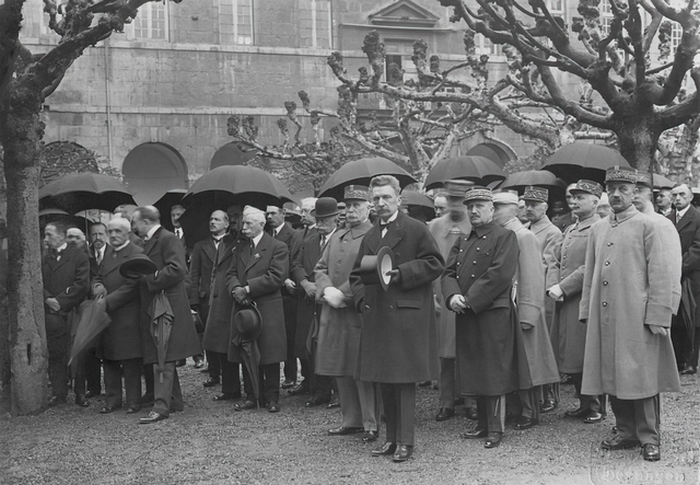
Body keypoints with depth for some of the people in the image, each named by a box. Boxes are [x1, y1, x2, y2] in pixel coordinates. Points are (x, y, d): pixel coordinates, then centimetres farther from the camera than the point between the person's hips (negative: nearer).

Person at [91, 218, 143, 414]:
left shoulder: (137, 254, -10)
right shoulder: (108, 252, 15)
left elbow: (131, 287, -14)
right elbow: (98, 277, 20)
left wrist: (107, 301, -14)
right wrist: (98, 287, -4)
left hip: (127, 315, -7)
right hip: (106, 315, 7)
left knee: (131, 363, -1)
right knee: (109, 361, 11)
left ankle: (133, 402, 7)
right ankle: (112, 400, 19)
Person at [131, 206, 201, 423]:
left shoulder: (168, 239, -12)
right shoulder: (148, 242, 18)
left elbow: (178, 269, -23)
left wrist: (149, 279, -19)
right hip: (152, 307, 10)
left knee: (162, 359, -11)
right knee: (162, 358, 15)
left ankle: (161, 407, -10)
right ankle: (174, 401, 24)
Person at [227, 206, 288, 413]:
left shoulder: (278, 248, -3)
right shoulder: (239, 249, 17)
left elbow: (276, 277, -12)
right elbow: (231, 274, 12)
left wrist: (247, 289, -15)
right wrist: (236, 289, -11)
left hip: (267, 310, -5)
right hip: (243, 307, 5)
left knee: (269, 356, -1)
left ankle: (271, 398, 8)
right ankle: (251, 396, 15)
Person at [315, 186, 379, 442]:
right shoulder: (336, 237, 17)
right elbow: (321, 268, 14)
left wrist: (342, 294, -17)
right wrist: (327, 290, -6)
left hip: (359, 313, -7)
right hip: (333, 313, 7)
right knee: (341, 371, 12)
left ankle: (371, 424, 6)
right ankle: (351, 420, 23)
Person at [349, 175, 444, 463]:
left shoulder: (416, 230, -1)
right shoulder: (370, 237, 18)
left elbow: (435, 263, -6)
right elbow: (356, 274, 22)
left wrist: (401, 273, -14)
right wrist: (361, 298, 4)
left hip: (407, 314, -6)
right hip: (376, 316, 6)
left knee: (404, 379, -6)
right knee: (384, 379, 10)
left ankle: (405, 441, 0)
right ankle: (391, 438, 19)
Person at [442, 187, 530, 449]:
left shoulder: (505, 237, -5)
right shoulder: (462, 242, 18)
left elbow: (500, 274, -17)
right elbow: (448, 272, 10)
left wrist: (470, 300, -17)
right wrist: (452, 296, -11)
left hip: (493, 314, -7)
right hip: (466, 318, 7)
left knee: (494, 374, -3)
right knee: (475, 373, 13)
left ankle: (495, 429, 4)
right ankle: (482, 424, 23)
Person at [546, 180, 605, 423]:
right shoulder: (570, 230, 18)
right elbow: (555, 261, 16)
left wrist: (563, 288, -18)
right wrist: (552, 287, -3)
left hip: (585, 302, -8)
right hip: (565, 304, 8)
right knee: (570, 356, 13)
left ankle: (597, 407, 11)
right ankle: (584, 403, 24)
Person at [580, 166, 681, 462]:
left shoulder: (647, 226, -1)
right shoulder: (597, 230, 15)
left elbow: (659, 273, -6)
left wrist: (657, 316, -11)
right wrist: (587, 311, 12)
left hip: (636, 316, -5)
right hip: (604, 317, 5)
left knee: (641, 376, -2)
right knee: (611, 376, 8)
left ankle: (649, 438, 8)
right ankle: (626, 432, 21)